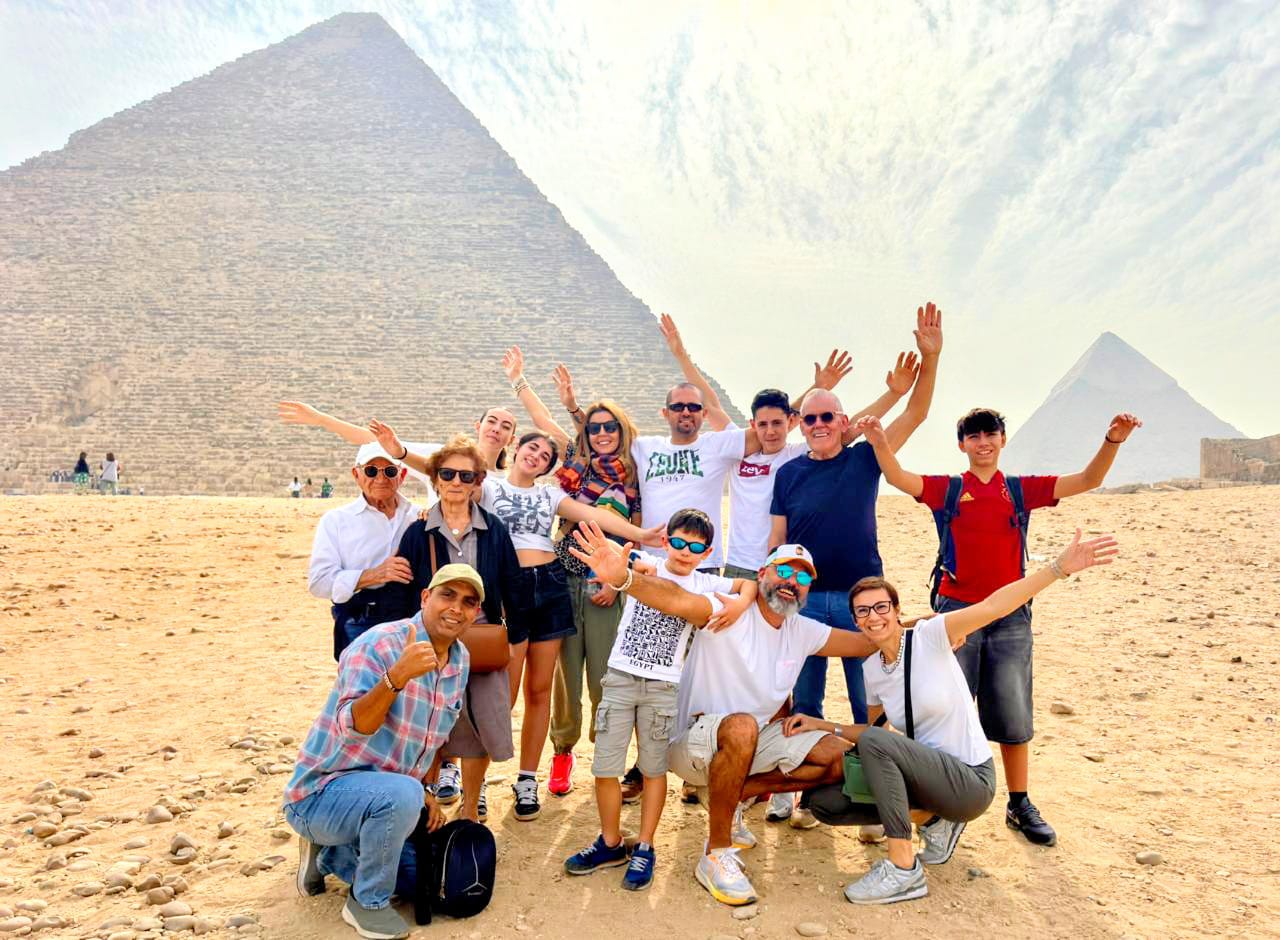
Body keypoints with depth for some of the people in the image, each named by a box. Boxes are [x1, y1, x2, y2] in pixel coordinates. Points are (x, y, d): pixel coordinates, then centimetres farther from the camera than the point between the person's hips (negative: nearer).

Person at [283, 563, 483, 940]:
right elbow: (352, 727, -36)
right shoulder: (379, 644, -23)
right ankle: (368, 903, -10)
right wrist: (397, 676, -50)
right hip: (321, 792, -8)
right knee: (401, 794, -37)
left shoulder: (461, 660, 1)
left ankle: (329, 855, 23)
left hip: (382, 797, 8)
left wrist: (427, 792, 7)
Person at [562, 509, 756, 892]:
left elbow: (749, 584, 11)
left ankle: (644, 850, 21)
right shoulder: (644, 566, 2)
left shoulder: (703, 584, 4)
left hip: (662, 687, 0)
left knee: (654, 768, 6)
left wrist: (740, 603, -10)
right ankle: (610, 844, 21)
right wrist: (636, 565, -20)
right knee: (605, 766, 2)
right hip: (620, 677, 0)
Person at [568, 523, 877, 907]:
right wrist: (623, 578, -56)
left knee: (837, 757, -6)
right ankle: (715, 856, -23)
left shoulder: (803, 632, 4)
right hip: (693, 742, -7)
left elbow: (867, 642, 15)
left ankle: (736, 796, 6)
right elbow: (676, 600, -38)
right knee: (741, 727, -40)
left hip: (751, 744, 7)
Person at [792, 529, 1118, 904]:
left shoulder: (929, 636, -13)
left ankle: (903, 869, -22)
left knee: (873, 741, -30)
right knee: (824, 800, -5)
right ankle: (931, 819, 6)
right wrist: (821, 725, 0)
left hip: (972, 782, -7)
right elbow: (868, 730, 15)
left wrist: (1059, 567, -39)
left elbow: (993, 606, -27)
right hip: (928, 772, 7)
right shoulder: (871, 670, 4)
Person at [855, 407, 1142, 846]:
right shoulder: (947, 489, 2)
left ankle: (1020, 805, 24)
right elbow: (898, 478, -13)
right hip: (958, 611, -1)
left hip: (1010, 616, 2)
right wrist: (880, 444, -31)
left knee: (1013, 717, 9)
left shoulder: (1022, 490, 8)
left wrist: (1112, 441, -15)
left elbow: (1087, 480, 1)